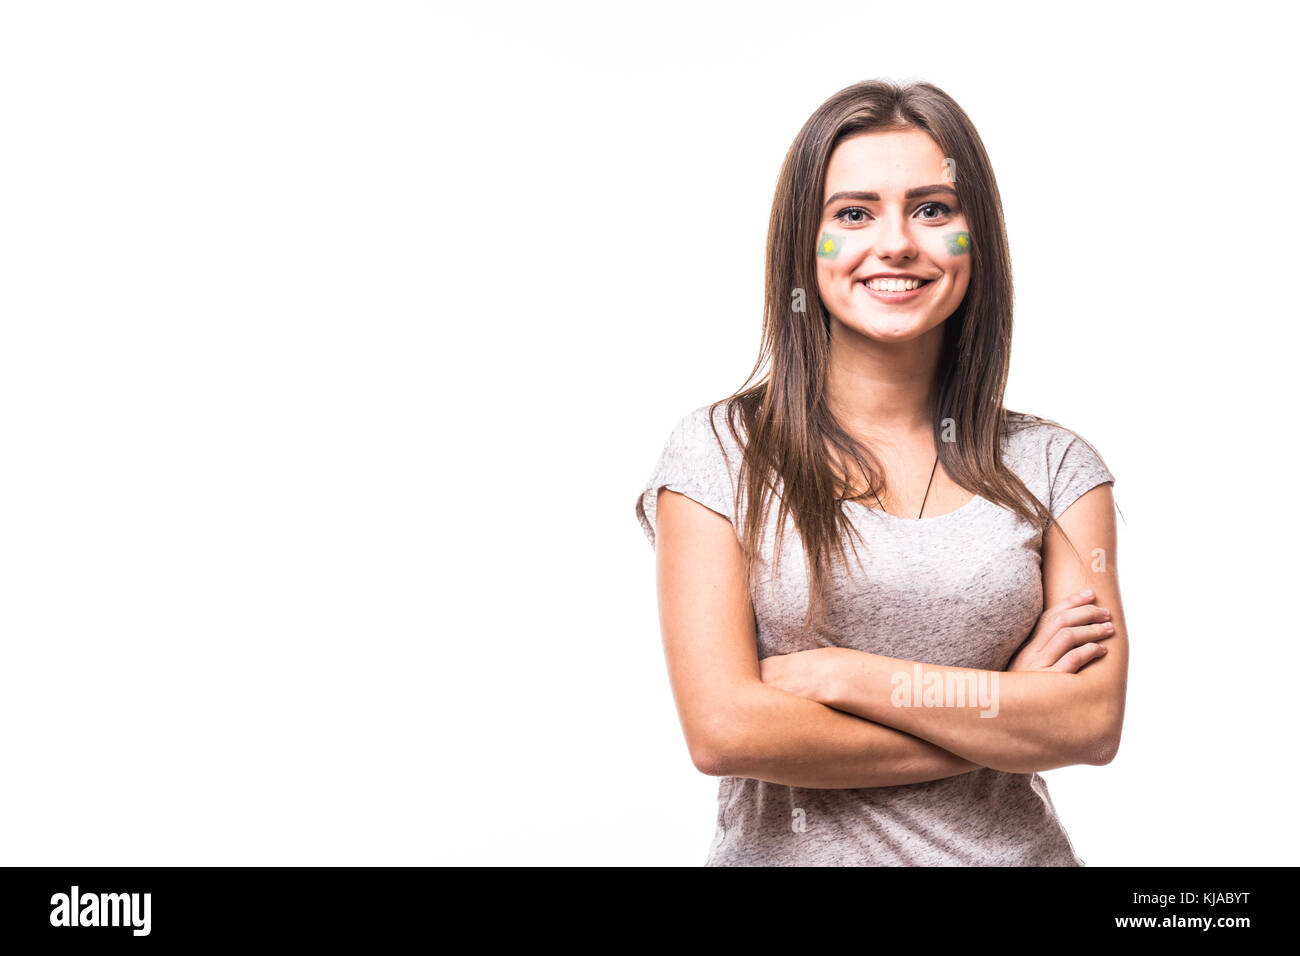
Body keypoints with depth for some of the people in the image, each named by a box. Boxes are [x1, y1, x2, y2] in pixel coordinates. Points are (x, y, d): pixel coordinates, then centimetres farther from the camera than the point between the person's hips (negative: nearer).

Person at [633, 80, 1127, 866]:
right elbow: (723, 730, -15)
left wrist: (839, 674, -16)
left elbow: (1094, 724, -9)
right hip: (786, 849, -1)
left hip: (1013, 847, 2)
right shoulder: (720, 450, -7)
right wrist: (1009, 717, -13)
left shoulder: (1054, 464, -1)